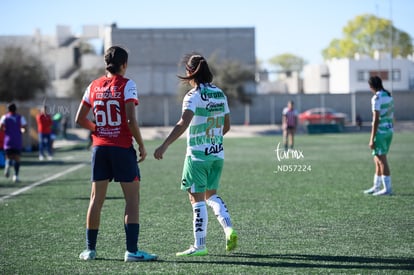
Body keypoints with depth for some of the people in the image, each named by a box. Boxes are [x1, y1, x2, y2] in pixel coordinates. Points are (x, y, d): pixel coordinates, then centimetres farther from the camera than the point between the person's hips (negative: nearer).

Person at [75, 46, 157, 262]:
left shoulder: (94, 86, 8)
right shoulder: (126, 85, -7)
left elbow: (79, 119, 8)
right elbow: (131, 120, -15)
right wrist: (141, 146, -5)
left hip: (100, 147, 5)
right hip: (122, 148, -5)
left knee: (96, 199, 11)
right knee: (132, 198, -1)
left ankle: (90, 249, 15)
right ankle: (131, 250, -7)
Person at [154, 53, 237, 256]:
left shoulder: (193, 96, -13)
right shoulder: (220, 94, 7)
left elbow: (183, 123, -27)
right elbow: (226, 126, 14)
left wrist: (165, 145, -31)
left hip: (197, 155, -6)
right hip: (217, 153, 6)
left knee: (197, 199, 0)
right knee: (211, 195, 20)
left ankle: (199, 245, 1)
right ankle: (229, 229, 1)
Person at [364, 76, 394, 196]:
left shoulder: (377, 98, -16)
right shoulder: (389, 96, 12)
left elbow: (376, 119, -19)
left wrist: (372, 139, -17)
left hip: (380, 132, -9)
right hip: (389, 130, 9)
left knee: (382, 160, -5)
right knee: (377, 160, 15)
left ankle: (387, 188, -5)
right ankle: (376, 187, 21)